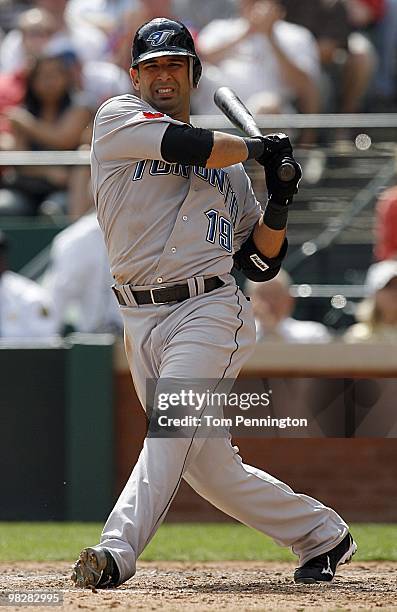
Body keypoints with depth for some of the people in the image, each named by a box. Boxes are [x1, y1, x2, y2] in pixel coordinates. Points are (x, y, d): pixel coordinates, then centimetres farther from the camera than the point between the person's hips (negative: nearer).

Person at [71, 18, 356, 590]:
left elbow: (261, 262, 17)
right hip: (141, 321, 1)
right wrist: (261, 147, 3)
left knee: (172, 428, -23)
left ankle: (116, 550, -35)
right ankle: (322, 535, 19)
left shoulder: (228, 167, 16)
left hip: (210, 312, -1)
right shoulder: (118, 120, 8)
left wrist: (279, 202, 2)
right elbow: (192, 147, -10)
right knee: (209, 465, 4)